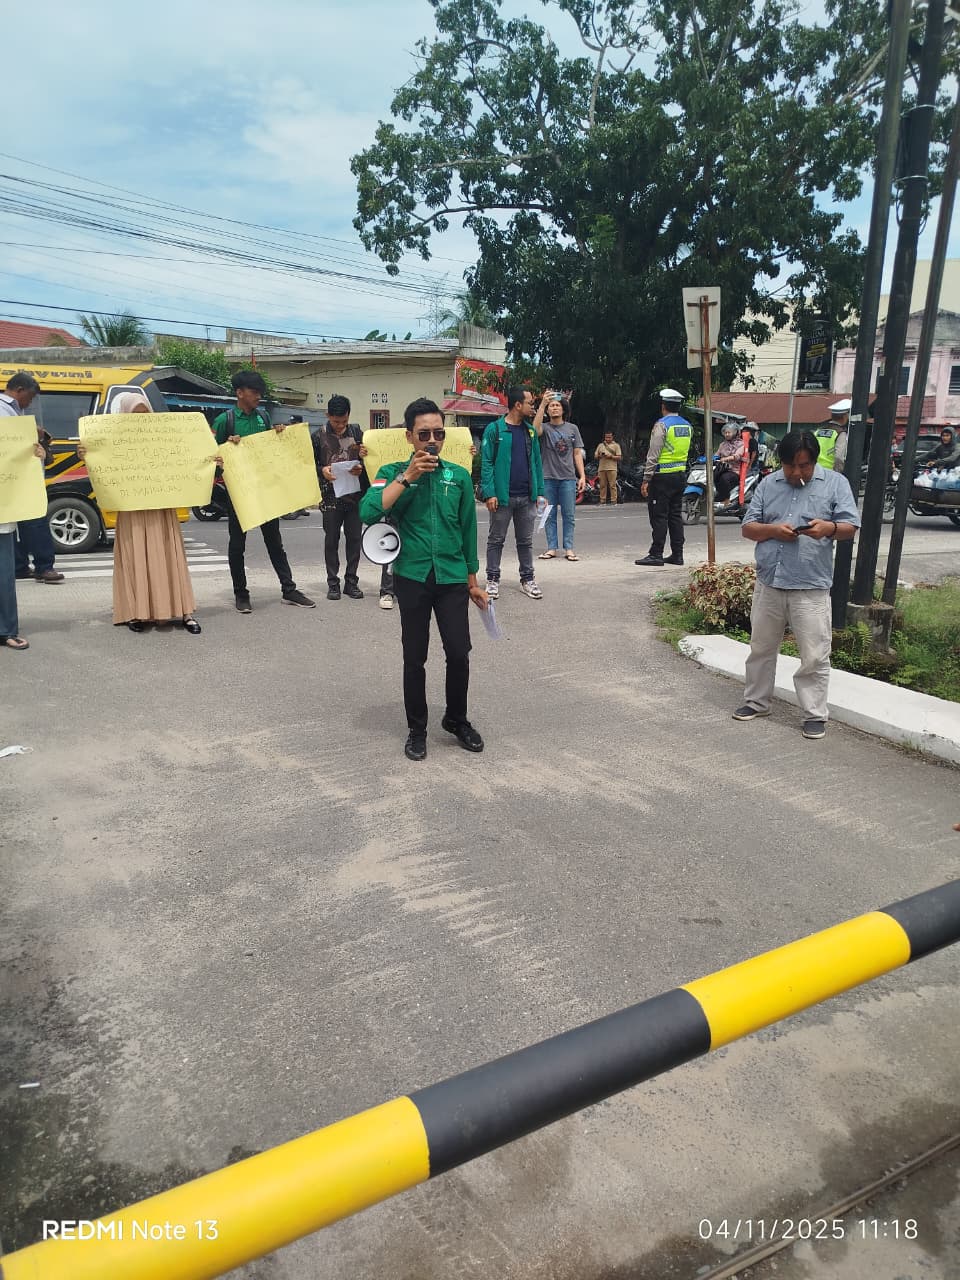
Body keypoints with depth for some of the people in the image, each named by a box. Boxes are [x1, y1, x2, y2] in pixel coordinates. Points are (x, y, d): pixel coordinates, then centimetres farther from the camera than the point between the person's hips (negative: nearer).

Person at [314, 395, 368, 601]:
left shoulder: (356, 431, 6)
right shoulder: (319, 437, 1)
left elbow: (367, 457, 8)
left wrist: (361, 468, -13)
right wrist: (322, 471, -16)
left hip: (355, 493, 2)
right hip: (331, 496, -1)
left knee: (354, 538, 5)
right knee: (331, 540, 4)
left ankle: (351, 581, 15)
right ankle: (333, 583, 12)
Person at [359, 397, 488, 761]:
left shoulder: (459, 476, 5)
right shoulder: (393, 473, -1)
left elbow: (468, 531, 12)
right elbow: (368, 513, -19)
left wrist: (473, 582, 14)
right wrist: (407, 477, -19)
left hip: (452, 578, 1)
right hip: (412, 578, -1)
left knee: (459, 653, -1)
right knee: (415, 658, 6)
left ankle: (457, 720, 24)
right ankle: (416, 728, 24)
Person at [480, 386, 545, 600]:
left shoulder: (530, 431, 10)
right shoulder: (495, 429, -7)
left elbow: (537, 462, 11)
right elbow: (486, 463, -9)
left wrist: (539, 492, 5)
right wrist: (489, 493, -16)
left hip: (527, 497, 5)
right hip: (502, 497, -5)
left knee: (526, 541, 12)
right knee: (496, 540, 7)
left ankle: (527, 579, 21)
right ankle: (493, 580, 16)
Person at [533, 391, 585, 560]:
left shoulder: (572, 428, 11)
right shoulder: (545, 428, 5)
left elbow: (577, 454, 10)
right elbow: (535, 429, -21)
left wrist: (582, 476, 2)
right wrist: (542, 404, -26)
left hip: (568, 478, 1)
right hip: (548, 477, -1)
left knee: (569, 515, 1)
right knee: (550, 515, 4)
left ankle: (568, 548, 5)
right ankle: (551, 547, 9)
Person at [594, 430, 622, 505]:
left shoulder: (616, 445, 10)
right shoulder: (600, 445, 20)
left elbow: (619, 457, 3)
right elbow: (595, 456, 18)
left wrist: (611, 456, -12)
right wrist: (600, 455, -4)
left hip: (611, 468, -3)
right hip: (601, 468, 3)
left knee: (612, 485, -8)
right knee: (602, 485, 2)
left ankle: (613, 501, -7)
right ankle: (602, 501, 5)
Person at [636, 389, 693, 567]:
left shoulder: (662, 424, -12)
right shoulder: (687, 425, 11)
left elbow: (653, 455, -15)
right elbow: (686, 450, 16)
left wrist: (646, 479, -15)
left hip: (662, 477, -7)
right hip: (680, 475, 7)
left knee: (659, 516, -4)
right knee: (676, 515, 10)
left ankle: (656, 554, -3)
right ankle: (677, 554, 12)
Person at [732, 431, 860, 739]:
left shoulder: (835, 483, 2)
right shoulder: (768, 484, 9)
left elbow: (850, 527, -1)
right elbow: (748, 528, 7)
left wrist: (829, 528, -23)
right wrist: (773, 529, -13)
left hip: (811, 587, -3)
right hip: (769, 583, 3)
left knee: (814, 656, -1)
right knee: (761, 648, 15)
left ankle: (814, 714, 10)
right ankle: (756, 701, 30)